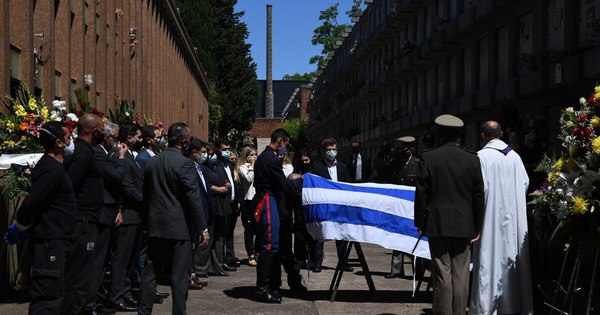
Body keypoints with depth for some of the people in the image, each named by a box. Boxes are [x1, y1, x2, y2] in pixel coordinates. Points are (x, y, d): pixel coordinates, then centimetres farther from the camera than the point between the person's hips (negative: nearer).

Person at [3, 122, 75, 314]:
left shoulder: (49, 165, 14)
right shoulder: (52, 170, -18)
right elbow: (31, 203, -23)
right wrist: (19, 229, -9)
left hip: (54, 240, 10)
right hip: (50, 241, -10)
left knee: (53, 295, 16)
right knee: (49, 299, -9)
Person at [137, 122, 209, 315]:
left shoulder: (152, 162, 6)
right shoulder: (185, 164, -14)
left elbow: (146, 194, 12)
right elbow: (193, 198, -15)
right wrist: (203, 228, -11)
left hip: (155, 225, 6)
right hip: (179, 227, -6)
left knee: (150, 270, 14)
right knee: (180, 274, 2)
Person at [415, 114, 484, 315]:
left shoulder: (428, 158, -5)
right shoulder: (473, 160, 1)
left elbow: (421, 193, -5)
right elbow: (478, 196, 4)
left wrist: (420, 223, 5)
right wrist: (477, 227, 11)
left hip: (438, 225, -2)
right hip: (464, 226, 2)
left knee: (442, 276, 2)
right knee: (461, 277, 6)